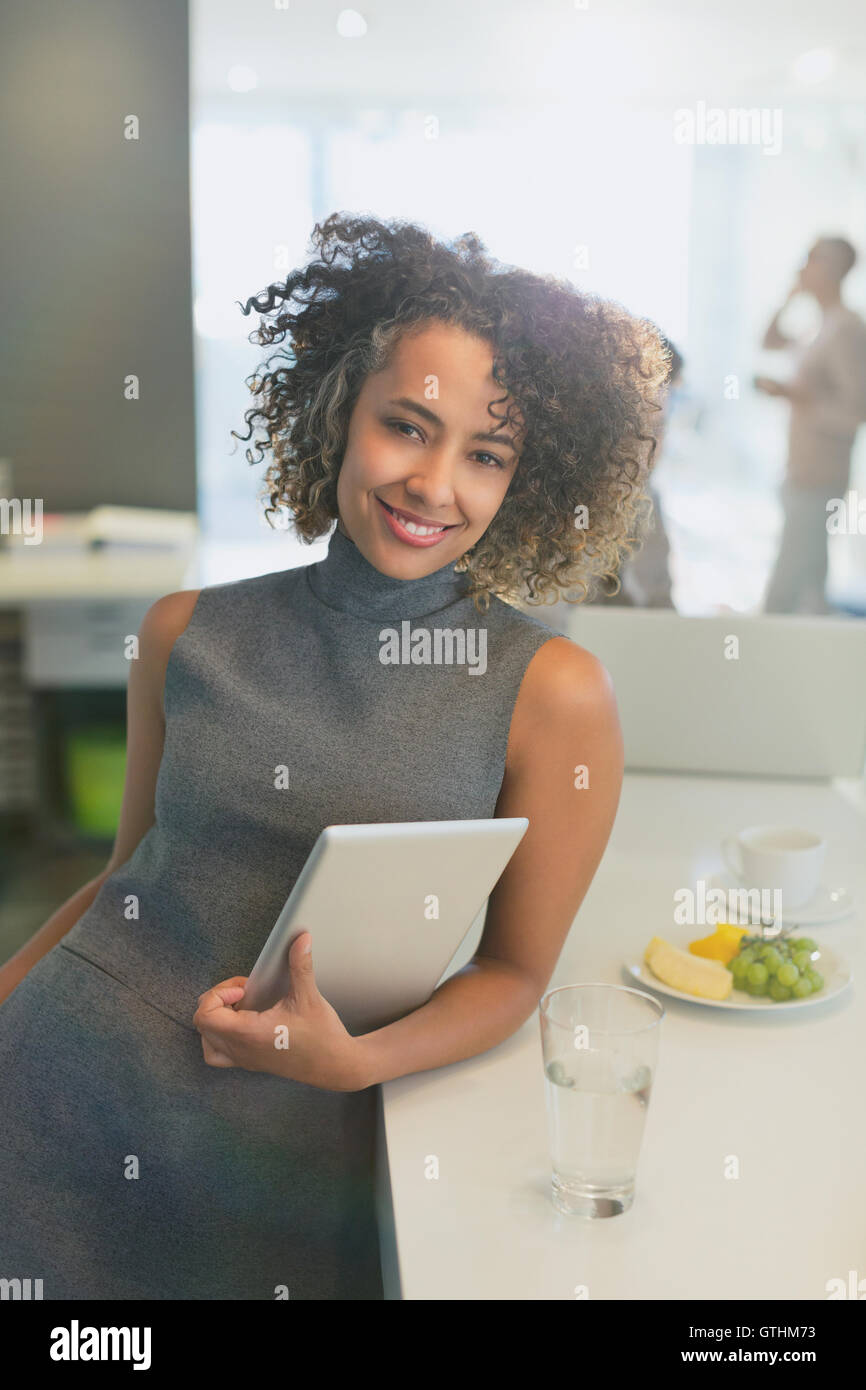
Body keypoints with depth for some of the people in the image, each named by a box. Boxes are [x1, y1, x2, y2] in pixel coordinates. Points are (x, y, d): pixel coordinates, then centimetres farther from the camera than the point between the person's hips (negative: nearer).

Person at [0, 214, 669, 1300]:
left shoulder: (555, 695, -10)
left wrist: (353, 1061, -18)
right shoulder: (187, 636, -1)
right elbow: (133, 871, 10)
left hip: (286, 1150, -2)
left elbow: (516, 971, -3)